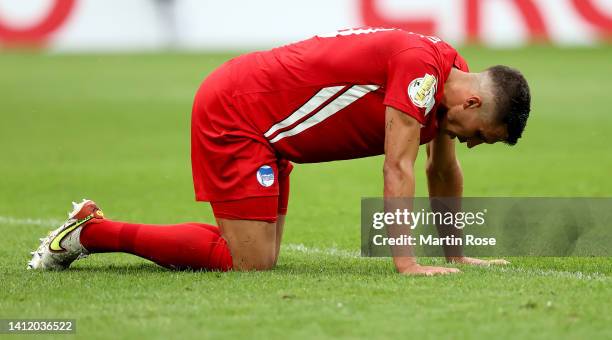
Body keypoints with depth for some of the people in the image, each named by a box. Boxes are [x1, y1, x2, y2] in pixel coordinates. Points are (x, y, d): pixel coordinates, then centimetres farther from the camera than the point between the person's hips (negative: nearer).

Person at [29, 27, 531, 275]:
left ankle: (92, 231, 15)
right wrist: (406, 263, -26)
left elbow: (444, 170, 19)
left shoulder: (449, 71, 6)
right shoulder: (420, 64, -23)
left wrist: (457, 254, 20)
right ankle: (91, 231, -4)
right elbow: (398, 168, -26)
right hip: (234, 112, -10)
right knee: (250, 263, -14)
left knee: (260, 254, 7)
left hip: (264, 127, 10)